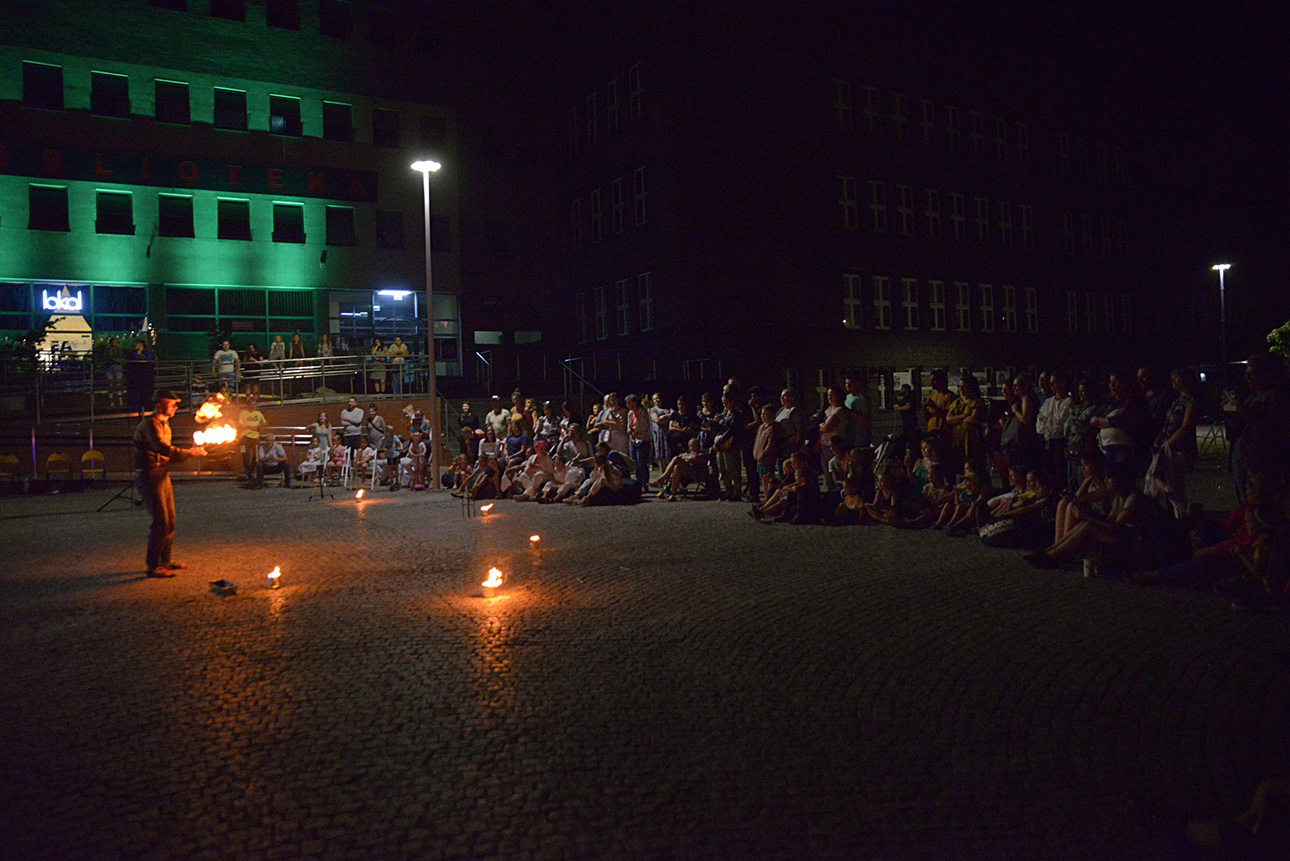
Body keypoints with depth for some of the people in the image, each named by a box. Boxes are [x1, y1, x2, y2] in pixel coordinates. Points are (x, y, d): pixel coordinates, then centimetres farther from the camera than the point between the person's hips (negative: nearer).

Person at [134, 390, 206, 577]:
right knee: (161, 521, -12)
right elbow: (164, 449, -29)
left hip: (163, 475, 10)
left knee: (170, 520, 13)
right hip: (149, 476, -10)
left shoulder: (164, 424, 18)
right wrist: (190, 453, -25)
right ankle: (153, 566, -5)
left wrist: (191, 451, 13)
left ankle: (165, 561, 24)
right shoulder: (151, 424, -15)